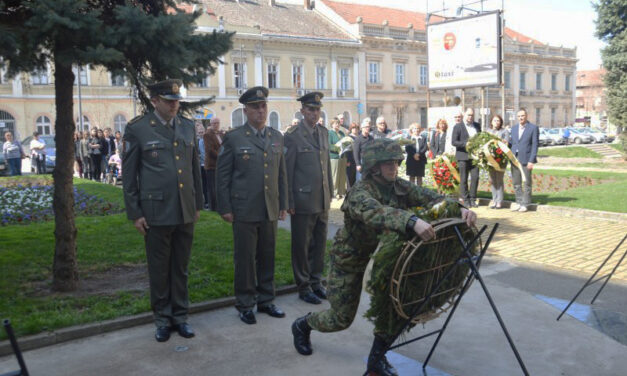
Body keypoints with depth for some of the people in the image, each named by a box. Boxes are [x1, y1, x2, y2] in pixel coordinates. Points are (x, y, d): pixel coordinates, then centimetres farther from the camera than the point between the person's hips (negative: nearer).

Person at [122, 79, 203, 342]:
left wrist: (198, 204, 12)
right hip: (156, 212, -3)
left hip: (186, 212, 3)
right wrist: (134, 213, -4)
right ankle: (162, 319, 24)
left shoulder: (187, 127, 8)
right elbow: (129, 174, -2)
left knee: (181, 268, 13)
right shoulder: (137, 129, -4)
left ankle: (180, 316, 26)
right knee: (159, 270, 9)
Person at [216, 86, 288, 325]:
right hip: (244, 211, -4)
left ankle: (266, 300, 26)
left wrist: (283, 204, 11)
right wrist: (225, 208, -6)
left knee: (267, 258, 11)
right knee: (245, 260, 4)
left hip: (270, 211, 4)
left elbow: (282, 173, 14)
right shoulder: (233, 138, -3)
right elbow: (222, 175, -2)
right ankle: (245, 305, 19)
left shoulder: (277, 137, 10)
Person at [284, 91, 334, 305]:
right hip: (303, 200, -6)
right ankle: (304, 287, 19)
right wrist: (288, 202, -11)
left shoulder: (324, 132, 10)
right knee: (302, 245, 6)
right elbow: (287, 170, -10)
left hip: (323, 200, 6)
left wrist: (330, 192, 14)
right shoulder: (292, 135, -10)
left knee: (319, 243, 14)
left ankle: (316, 282, 29)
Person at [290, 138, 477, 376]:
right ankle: (302, 325, 36)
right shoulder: (360, 193, -30)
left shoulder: (399, 187, -10)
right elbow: (374, 213, -53)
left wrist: (459, 208, -42)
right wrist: (412, 221, -69)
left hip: (381, 252, 6)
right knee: (342, 318, 5)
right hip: (349, 257, -5)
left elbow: (430, 198, -22)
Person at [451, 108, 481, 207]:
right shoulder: (458, 127, -2)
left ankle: (473, 199, 8)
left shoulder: (477, 126, 15)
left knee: (475, 177, -3)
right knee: (463, 179, 1)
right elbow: (453, 142, -9)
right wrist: (466, 144, -19)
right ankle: (465, 200, 10)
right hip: (463, 156, -4)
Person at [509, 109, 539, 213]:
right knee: (516, 183, 9)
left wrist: (531, 161, -12)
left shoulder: (533, 128, -2)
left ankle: (525, 204, 8)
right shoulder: (514, 128, 14)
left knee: (526, 183, 1)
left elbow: (535, 145, -6)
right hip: (514, 159, 5)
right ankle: (519, 202, 19)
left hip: (526, 160, -5)